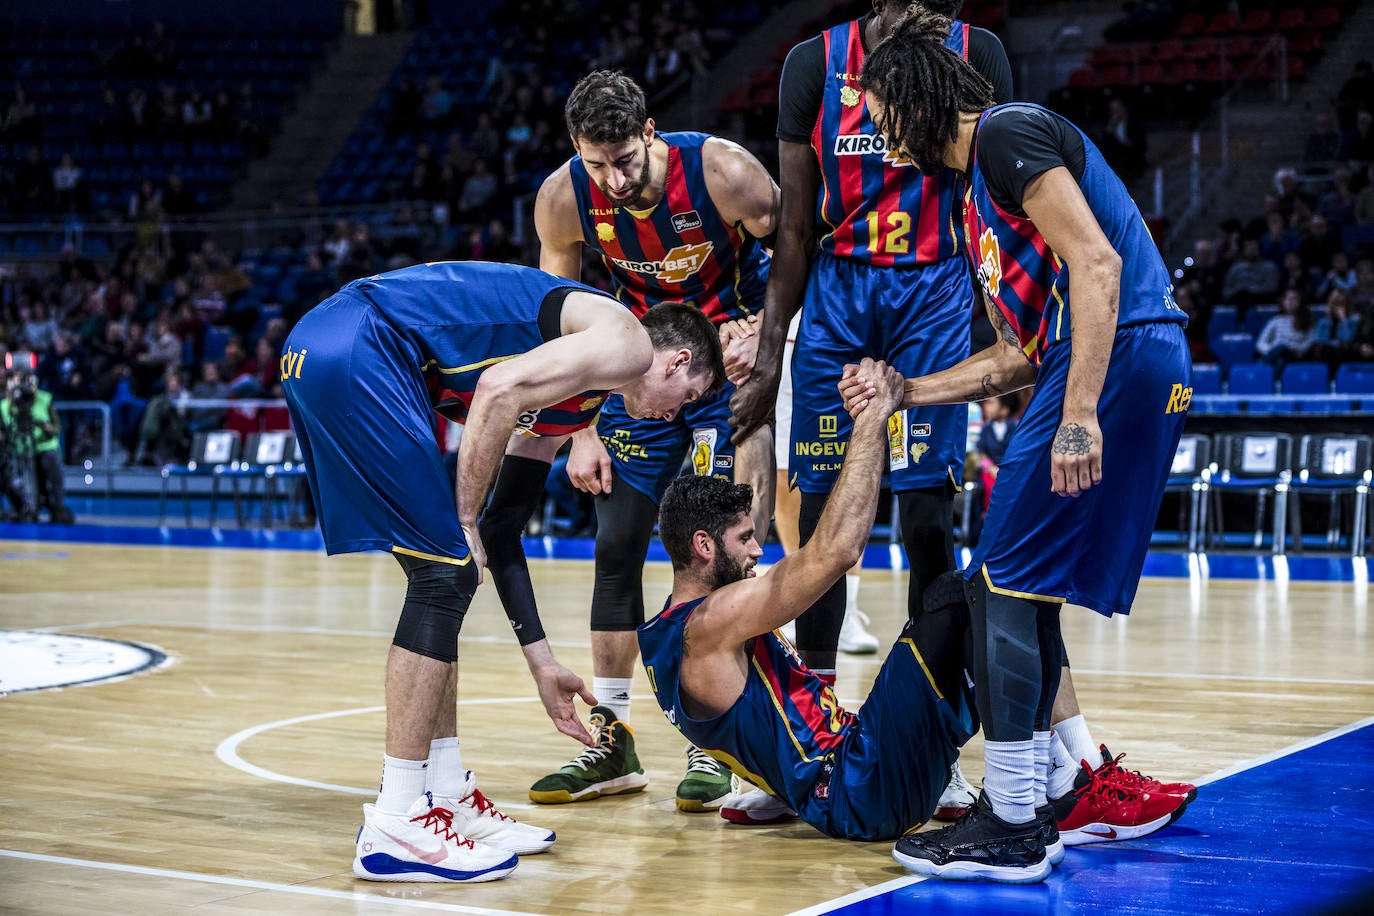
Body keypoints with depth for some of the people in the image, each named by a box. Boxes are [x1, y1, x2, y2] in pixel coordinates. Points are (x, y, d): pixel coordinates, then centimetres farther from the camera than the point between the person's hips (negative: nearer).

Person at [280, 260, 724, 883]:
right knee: (446, 573, -7)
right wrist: (465, 523, -8)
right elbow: (498, 388, -16)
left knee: (447, 574, 14)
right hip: (359, 351, -10)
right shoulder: (627, 339, 0)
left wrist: (544, 668, 30)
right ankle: (395, 828, -5)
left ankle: (448, 800, 20)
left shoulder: (575, 405, 28)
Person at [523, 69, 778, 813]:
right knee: (616, 547, 2)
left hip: (733, 363, -4)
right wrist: (582, 431, -6)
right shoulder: (562, 198, -16)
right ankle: (610, 741, 12)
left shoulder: (722, 172, -26)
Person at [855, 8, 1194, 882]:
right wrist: (901, 392, 27)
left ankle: (1010, 828, -2)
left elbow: (1096, 265, -18)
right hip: (1139, 376, 10)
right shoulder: (978, 193, 25)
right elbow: (1017, 357, 26)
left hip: (1121, 359, -10)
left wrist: (1079, 413, -25)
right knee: (1021, 588, 15)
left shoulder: (1010, 133, -5)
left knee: (1004, 586, -7)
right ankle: (1059, 793, 24)